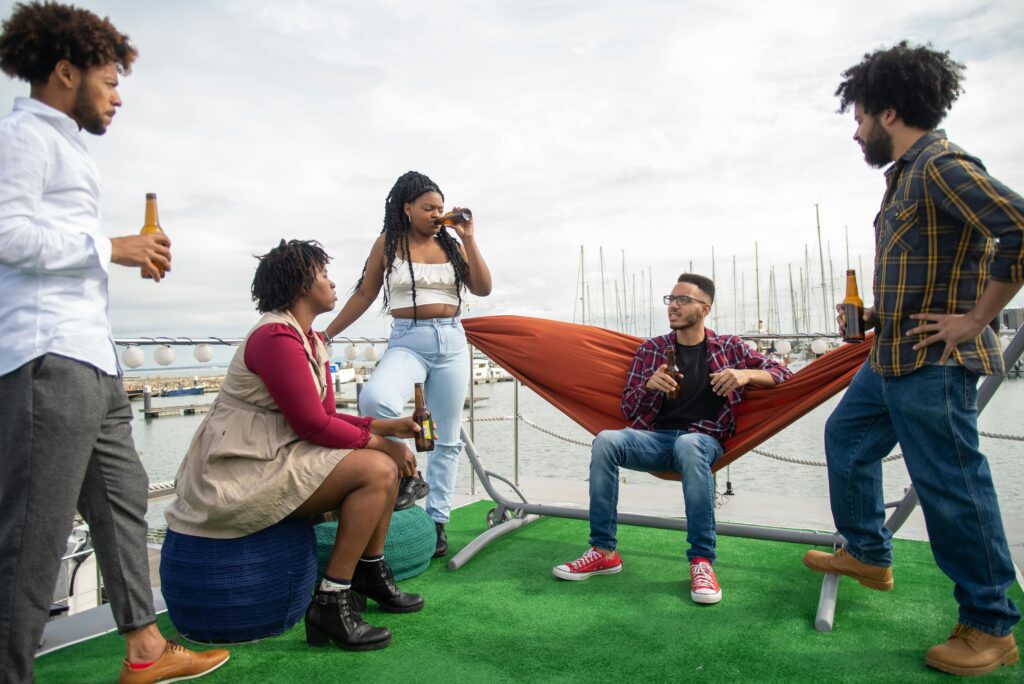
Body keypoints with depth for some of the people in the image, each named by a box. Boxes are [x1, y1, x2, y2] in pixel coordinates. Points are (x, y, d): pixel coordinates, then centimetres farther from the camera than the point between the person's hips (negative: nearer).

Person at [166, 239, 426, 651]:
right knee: (376, 470, -20)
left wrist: (389, 427, 2)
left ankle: (371, 576, 20)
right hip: (241, 475, -10)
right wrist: (380, 442, -11)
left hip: (274, 460, 10)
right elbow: (314, 425, -21)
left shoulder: (309, 340, 12)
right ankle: (330, 604, -13)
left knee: (388, 464, 7)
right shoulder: (277, 337, -19)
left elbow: (325, 417, 10)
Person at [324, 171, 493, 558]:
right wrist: (327, 334, 9)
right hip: (407, 341, -2)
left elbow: (483, 289, 2)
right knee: (374, 398, -34)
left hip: (451, 342, 3)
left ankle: (437, 520, 16)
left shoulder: (451, 244, 10)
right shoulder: (388, 243, 4)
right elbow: (364, 294, 9)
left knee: (446, 438, 4)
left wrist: (469, 240, -2)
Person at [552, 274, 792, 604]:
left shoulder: (728, 347, 12)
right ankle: (604, 552, -22)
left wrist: (745, 374, -11)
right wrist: (650, 385, -12)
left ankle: (702, 561, -31)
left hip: (704, 440, -2)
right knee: (605, 440, -28)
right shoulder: (652, 349, 13)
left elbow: (782, 373, 10)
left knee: (687, 444, -39)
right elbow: (628, 409, 11)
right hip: (656, 438, 2)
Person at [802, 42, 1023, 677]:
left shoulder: (944, 166, -14)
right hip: (892, 357, 11)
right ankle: (869, 553, 38)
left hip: (933, 363, -11)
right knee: (846, 435, 21)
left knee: (952, 488, -2)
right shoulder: (907, 174, 15)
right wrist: (873, 312, 13)